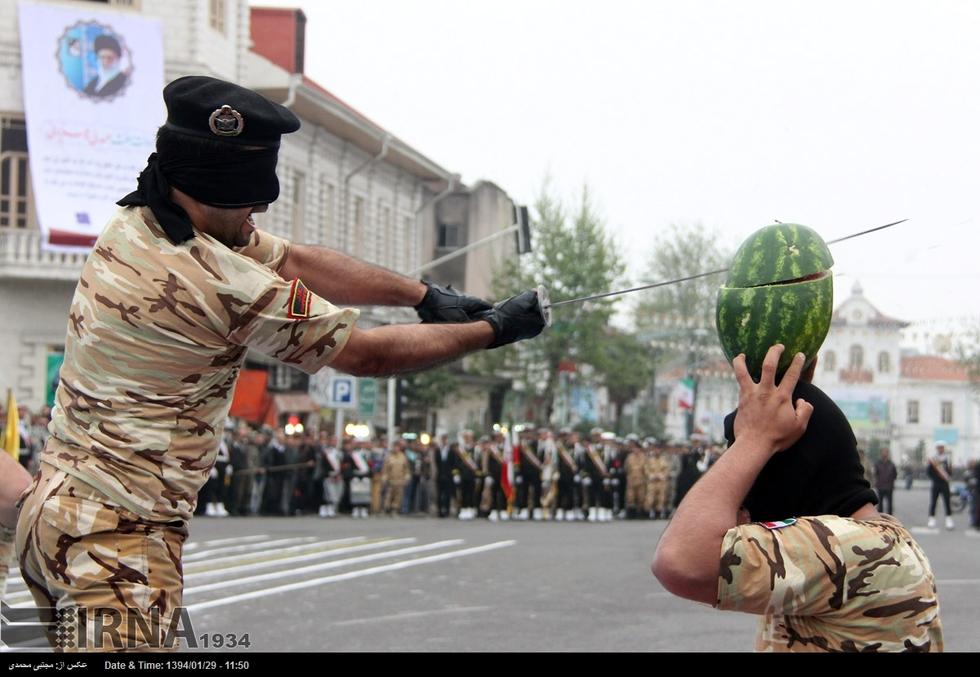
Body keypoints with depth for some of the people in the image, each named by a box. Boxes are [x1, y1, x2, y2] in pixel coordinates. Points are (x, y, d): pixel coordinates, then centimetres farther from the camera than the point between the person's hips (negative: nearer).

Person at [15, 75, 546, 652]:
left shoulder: (137, 221, 5)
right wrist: (494, 329, 3)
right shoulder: (222, 285, -21)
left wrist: (424, 294, 11)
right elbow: (369, 355, -9)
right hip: (119, 536, -10)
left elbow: (294, 261, 12)